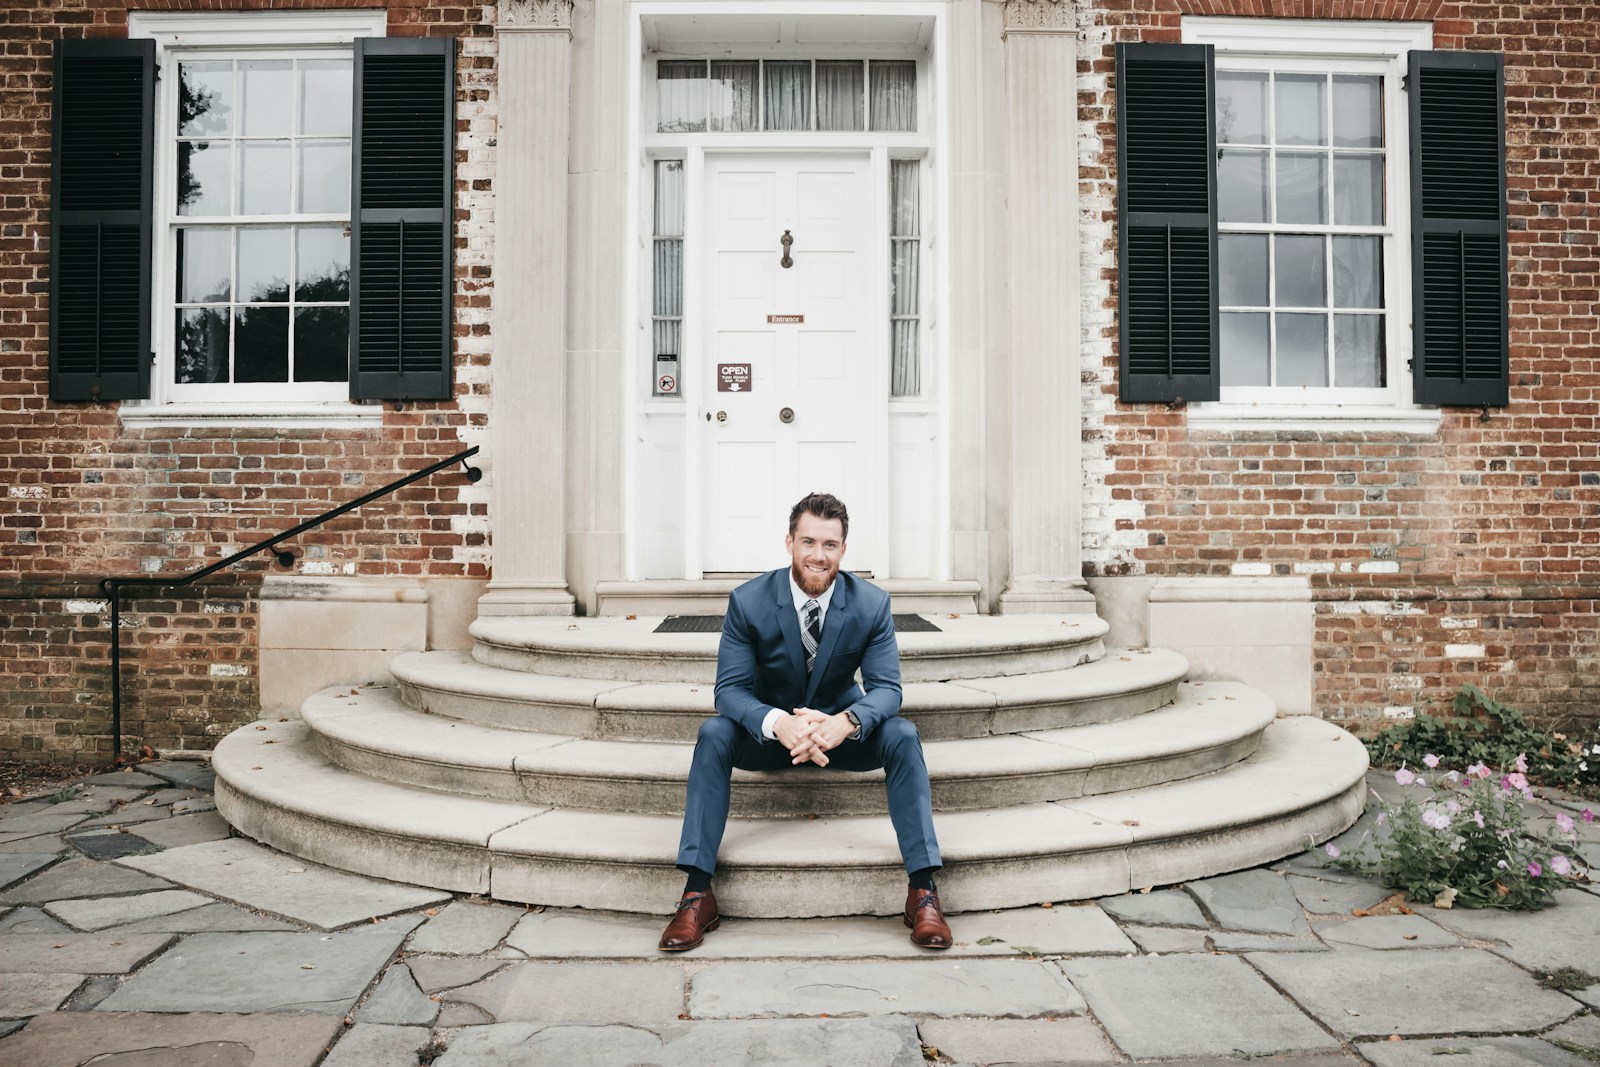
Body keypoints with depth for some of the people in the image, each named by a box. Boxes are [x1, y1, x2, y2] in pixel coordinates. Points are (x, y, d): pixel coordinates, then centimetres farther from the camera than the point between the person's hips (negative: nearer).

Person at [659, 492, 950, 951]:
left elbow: (886, 687, -14)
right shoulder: (748, 601, -15)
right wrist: (778, 723, -40)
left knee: (903, 735, -28)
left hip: (842, 731, 1)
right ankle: (697, 893, -25)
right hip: (771, 731, 0)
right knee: (713, 733, -29)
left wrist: (846, 722, -38)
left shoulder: (872, 604, -12)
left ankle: (923, 891, -23)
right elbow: (730, 688, -17)